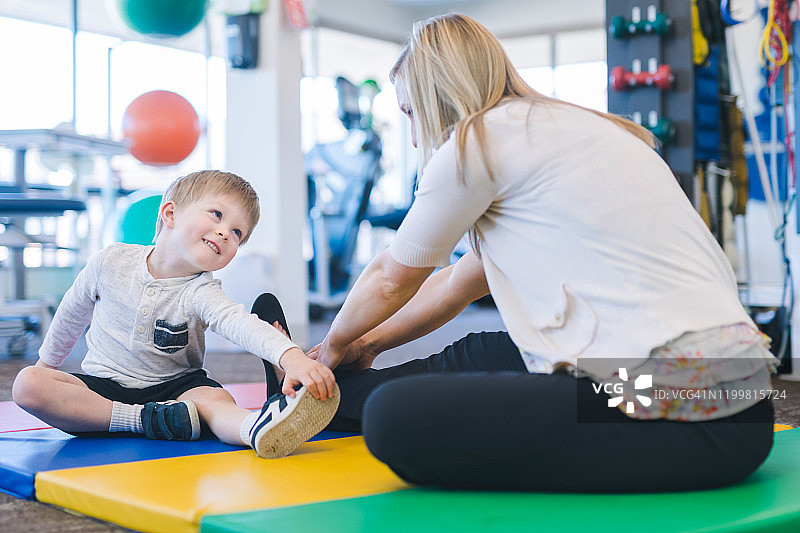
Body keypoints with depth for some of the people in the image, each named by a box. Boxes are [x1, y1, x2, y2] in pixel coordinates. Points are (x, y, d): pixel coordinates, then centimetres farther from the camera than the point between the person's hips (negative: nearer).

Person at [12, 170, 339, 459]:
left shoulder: (200, 292, -14)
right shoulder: (111, 262, -8)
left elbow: (239, 322, -35)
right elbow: (73, 313, 11)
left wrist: (290, 355, -54)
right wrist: (48, 361, 25)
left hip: (175, 386, -2)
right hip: (106, 385, 2)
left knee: (216, 399, -33)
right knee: (28, 384, -23)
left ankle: (258, 430, -69)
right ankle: (146, 420, -32)